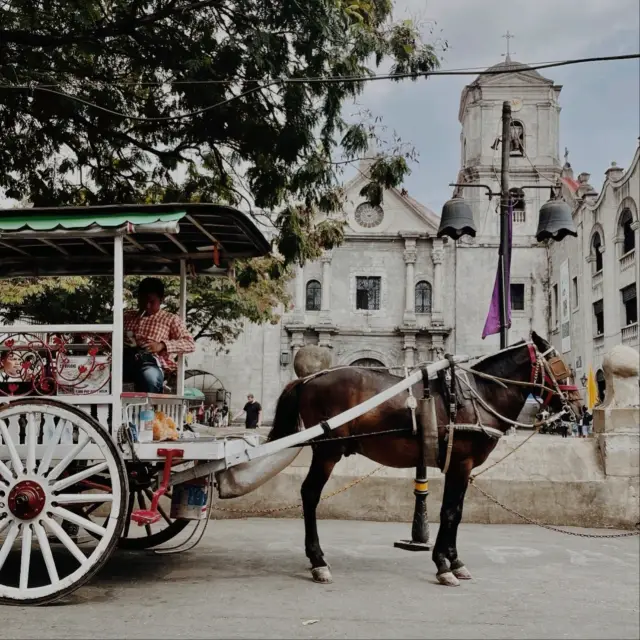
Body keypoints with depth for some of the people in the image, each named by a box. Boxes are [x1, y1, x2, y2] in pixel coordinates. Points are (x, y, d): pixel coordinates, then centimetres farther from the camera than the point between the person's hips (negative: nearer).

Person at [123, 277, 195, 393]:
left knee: (150, 377, -41)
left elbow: (190, 344, 9)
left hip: (151, 361, -2)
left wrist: (162, 345, -7)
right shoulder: (127, 315, 31)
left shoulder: (170, 319, 21)